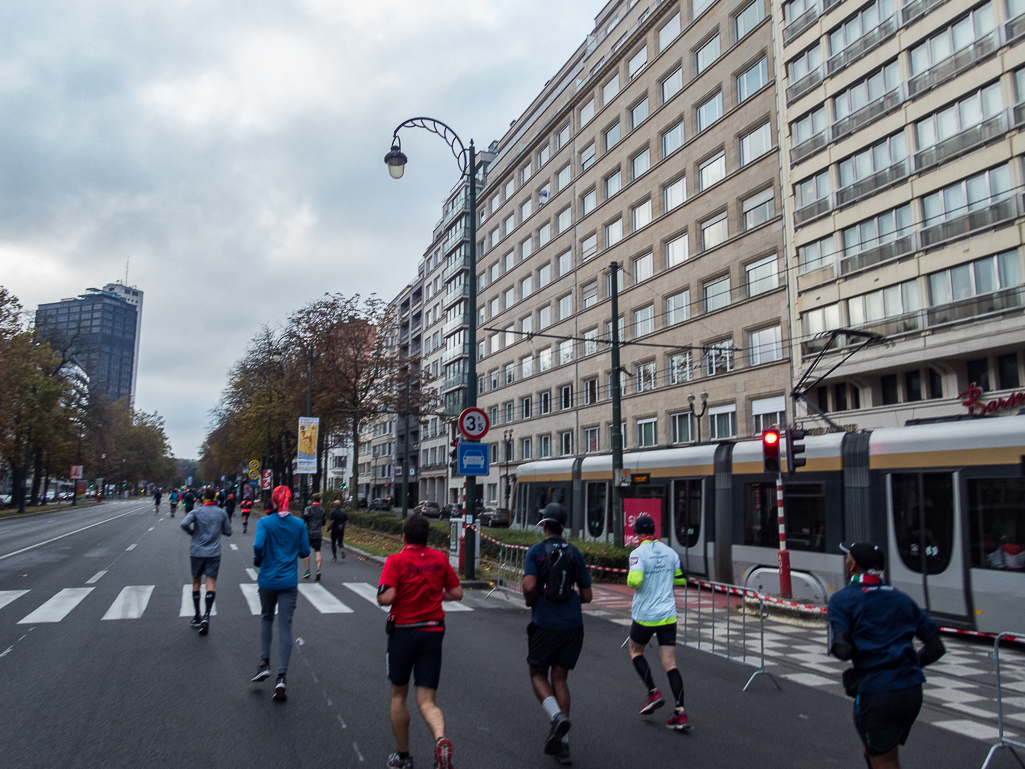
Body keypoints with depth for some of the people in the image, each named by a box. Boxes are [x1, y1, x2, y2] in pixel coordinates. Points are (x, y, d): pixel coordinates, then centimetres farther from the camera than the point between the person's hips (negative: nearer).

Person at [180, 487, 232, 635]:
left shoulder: (196, 512, -2)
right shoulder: (222, 513, 1)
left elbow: (184, 524, -20)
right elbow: (228, 532, 5)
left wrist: (192, 533, -2)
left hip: (197, 552, 1)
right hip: (213, 553, 0)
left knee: (196, 582, 15)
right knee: (211, 583, -4)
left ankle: (197, 616, 19)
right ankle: (206, 615, -22)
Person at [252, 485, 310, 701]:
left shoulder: (264, 522, -7)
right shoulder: (299, 524, -2)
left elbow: (258, 545, -20)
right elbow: (305, 551, 1)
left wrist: (257, 560, -1)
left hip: (267, 579, 0)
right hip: (289, 582, 0)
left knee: (266, 618, 23)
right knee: (285, 627, 1)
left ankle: (265, 664, 15)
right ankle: (281, 677, -4)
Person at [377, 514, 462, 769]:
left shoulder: (396, 561, -9)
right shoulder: (440, 559, 4)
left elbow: (385, 598, -20)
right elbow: (457, 593, 8)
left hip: (403, 631, -2)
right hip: (433, 632, 3)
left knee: (398, 696, 18)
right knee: (427, 702, 4)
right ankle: (441, 739, -24)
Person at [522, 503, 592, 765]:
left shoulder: (536, 551, -5)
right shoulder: (575, 553, 6)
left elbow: (529, 586, -20)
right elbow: (587, 596, 8)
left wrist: (530, 602, 1)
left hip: (545, 624, -4)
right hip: (573, 625, 4)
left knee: (538, 675, 14)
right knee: (560, 679, 12)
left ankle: (557, 717, -12)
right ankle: (562, 743, 10)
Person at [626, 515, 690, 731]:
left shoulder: (638, 553, -12)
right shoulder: (670, 552, 5)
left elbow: (634, 581, -24)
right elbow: (681, 580, 15)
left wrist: (630, 579, -2)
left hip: (645, 616, -4)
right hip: (668, 615, 4)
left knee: (635, 651, 22)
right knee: (670, 664, 3)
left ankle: (653, 693, 11)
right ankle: (680, 713, -4)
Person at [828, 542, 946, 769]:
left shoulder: (842, 599, -4)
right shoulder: (901, 598, 13)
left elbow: (840, 650, -15)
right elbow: (936, 647, 13)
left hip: (876, 693, -6)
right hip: (912, 690, 6)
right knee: (871, 750, 24)